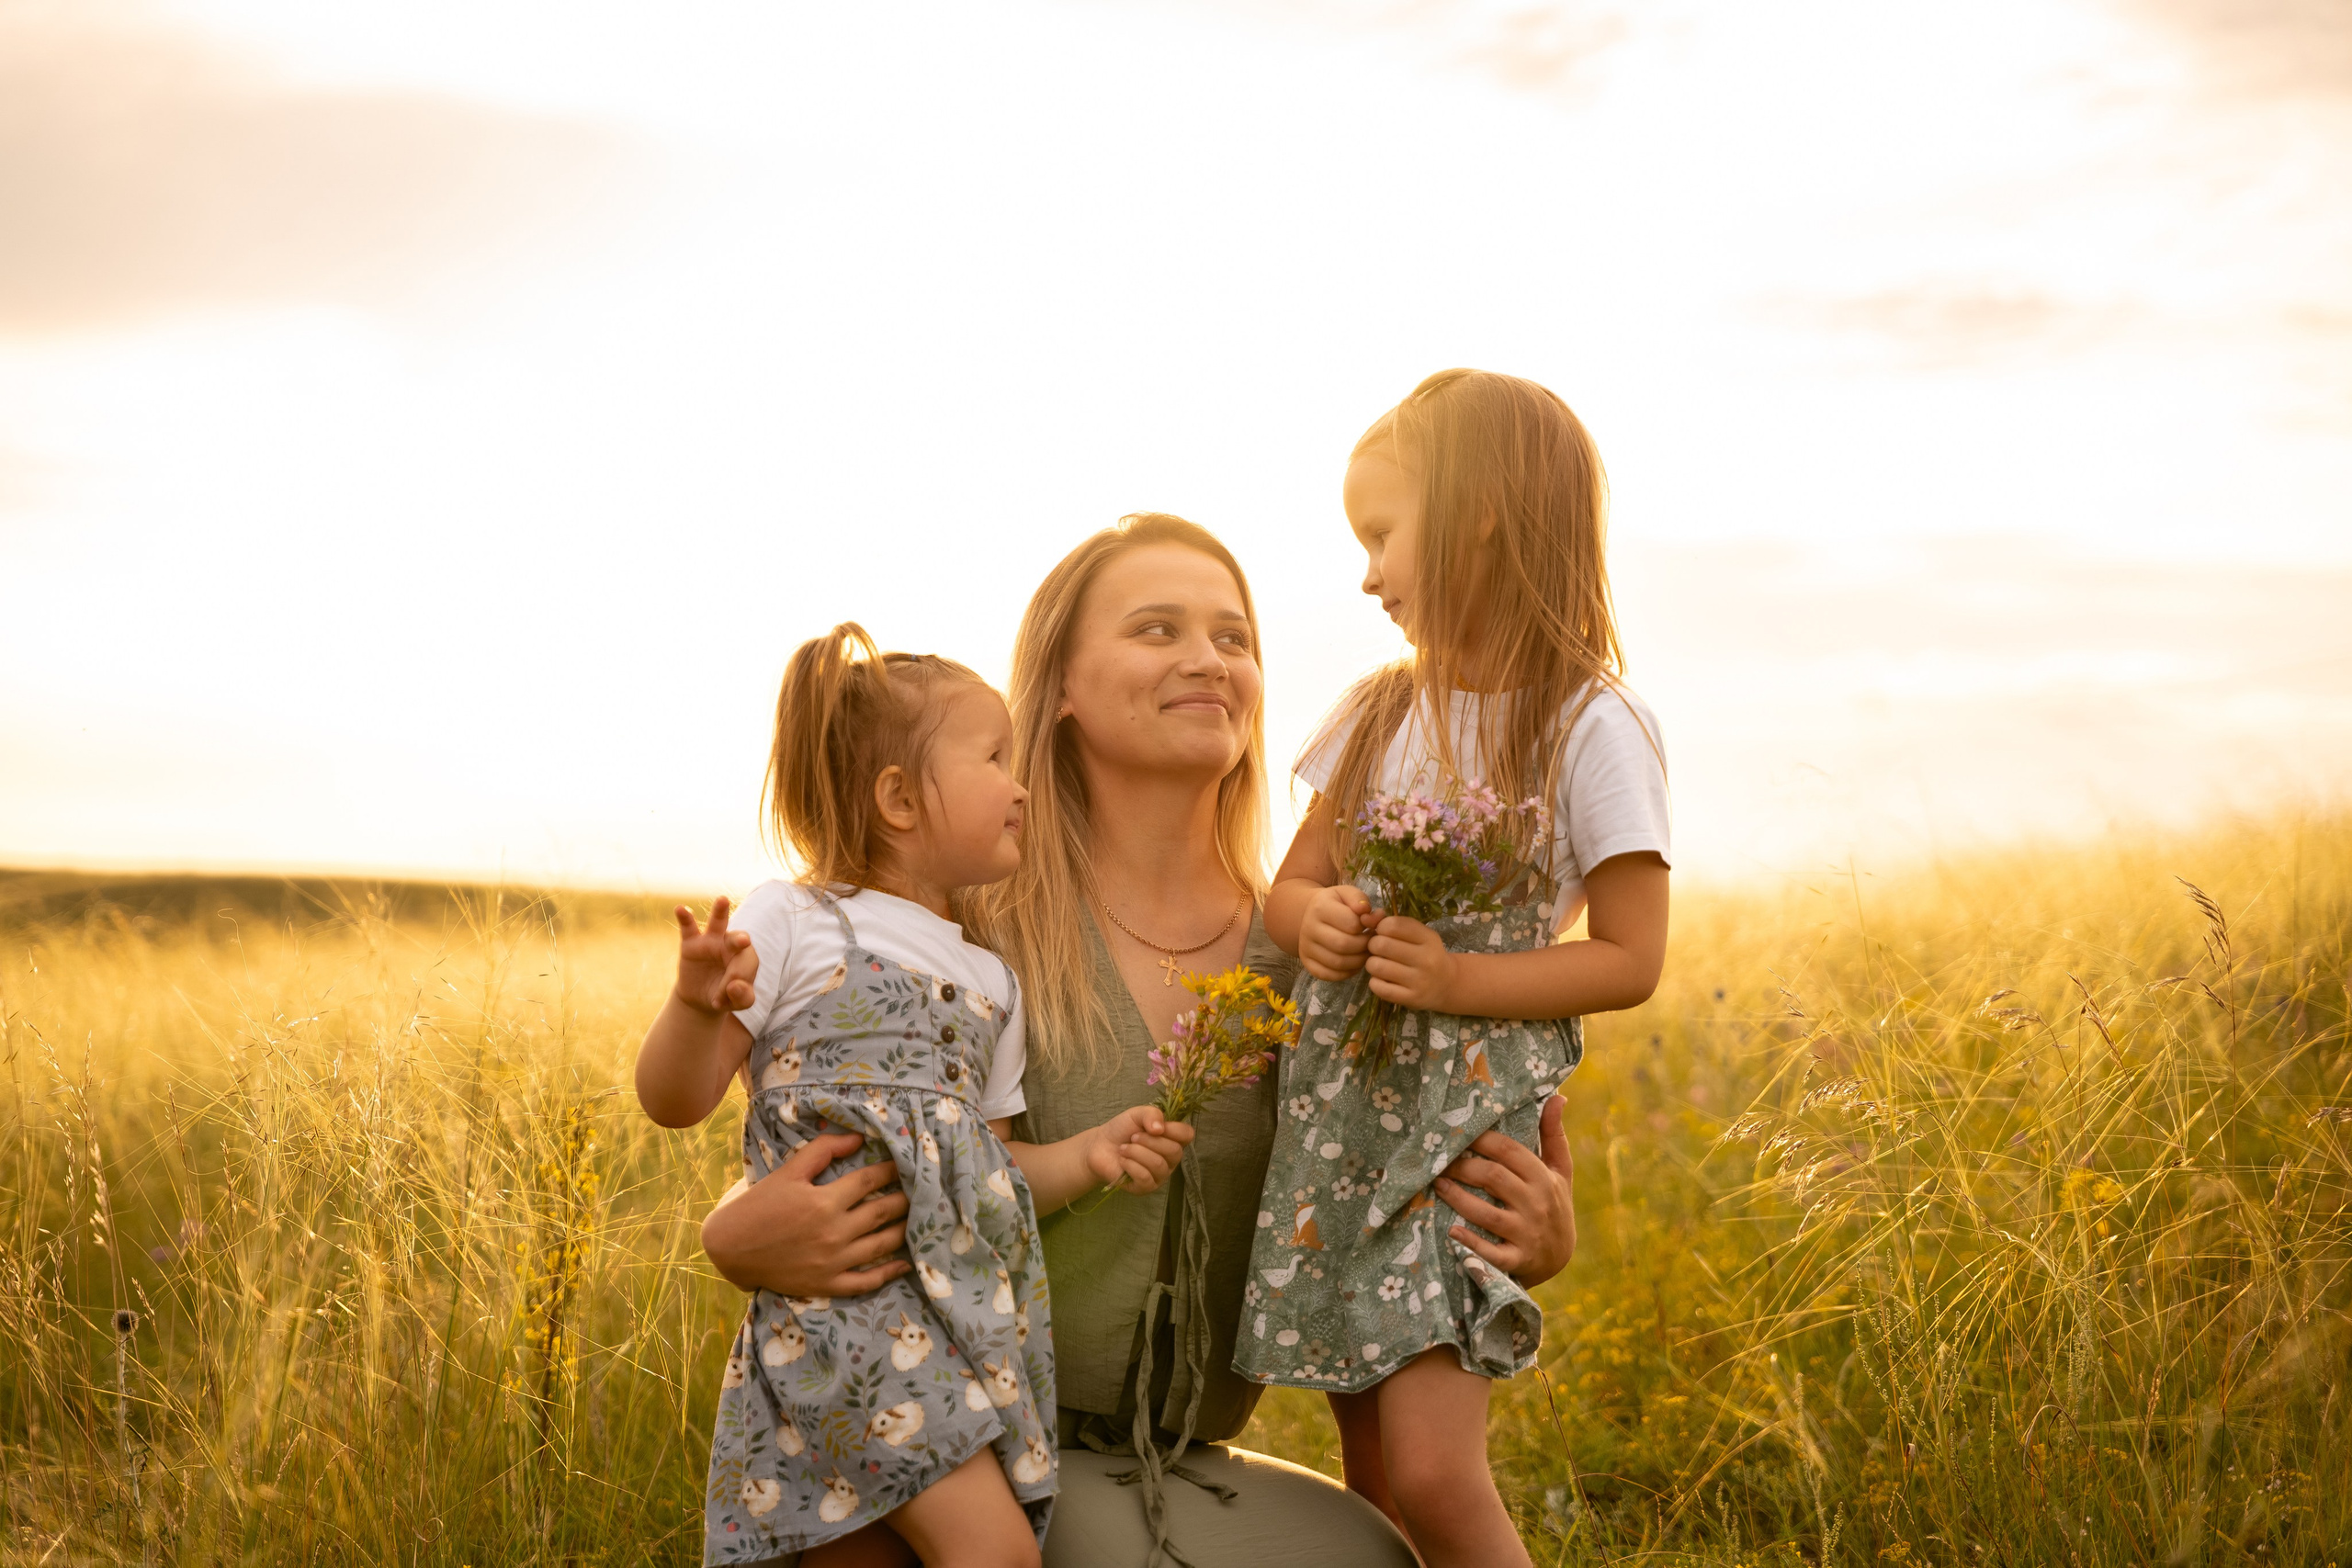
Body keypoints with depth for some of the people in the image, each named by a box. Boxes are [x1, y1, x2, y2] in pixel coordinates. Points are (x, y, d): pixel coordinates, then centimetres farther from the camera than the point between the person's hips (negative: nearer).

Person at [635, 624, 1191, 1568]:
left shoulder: (990, 981, 19)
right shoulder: (793, 924, 1)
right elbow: (676, 1100, -3)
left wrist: (1088, 1155, 6)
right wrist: (696, 1004, -23)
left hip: (967, 1308, 7)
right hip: (842, 1300, -6)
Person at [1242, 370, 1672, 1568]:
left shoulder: (1589, 730, -8)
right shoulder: (1380, 713, 10)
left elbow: (1628, 960, -7)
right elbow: (1290, 886, 17)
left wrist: (1456, 978, -18)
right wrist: (1314, 917, -6)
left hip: (1468, 1114, -6)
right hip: (1338, 1109, 6)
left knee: (1431, 1468, -15)